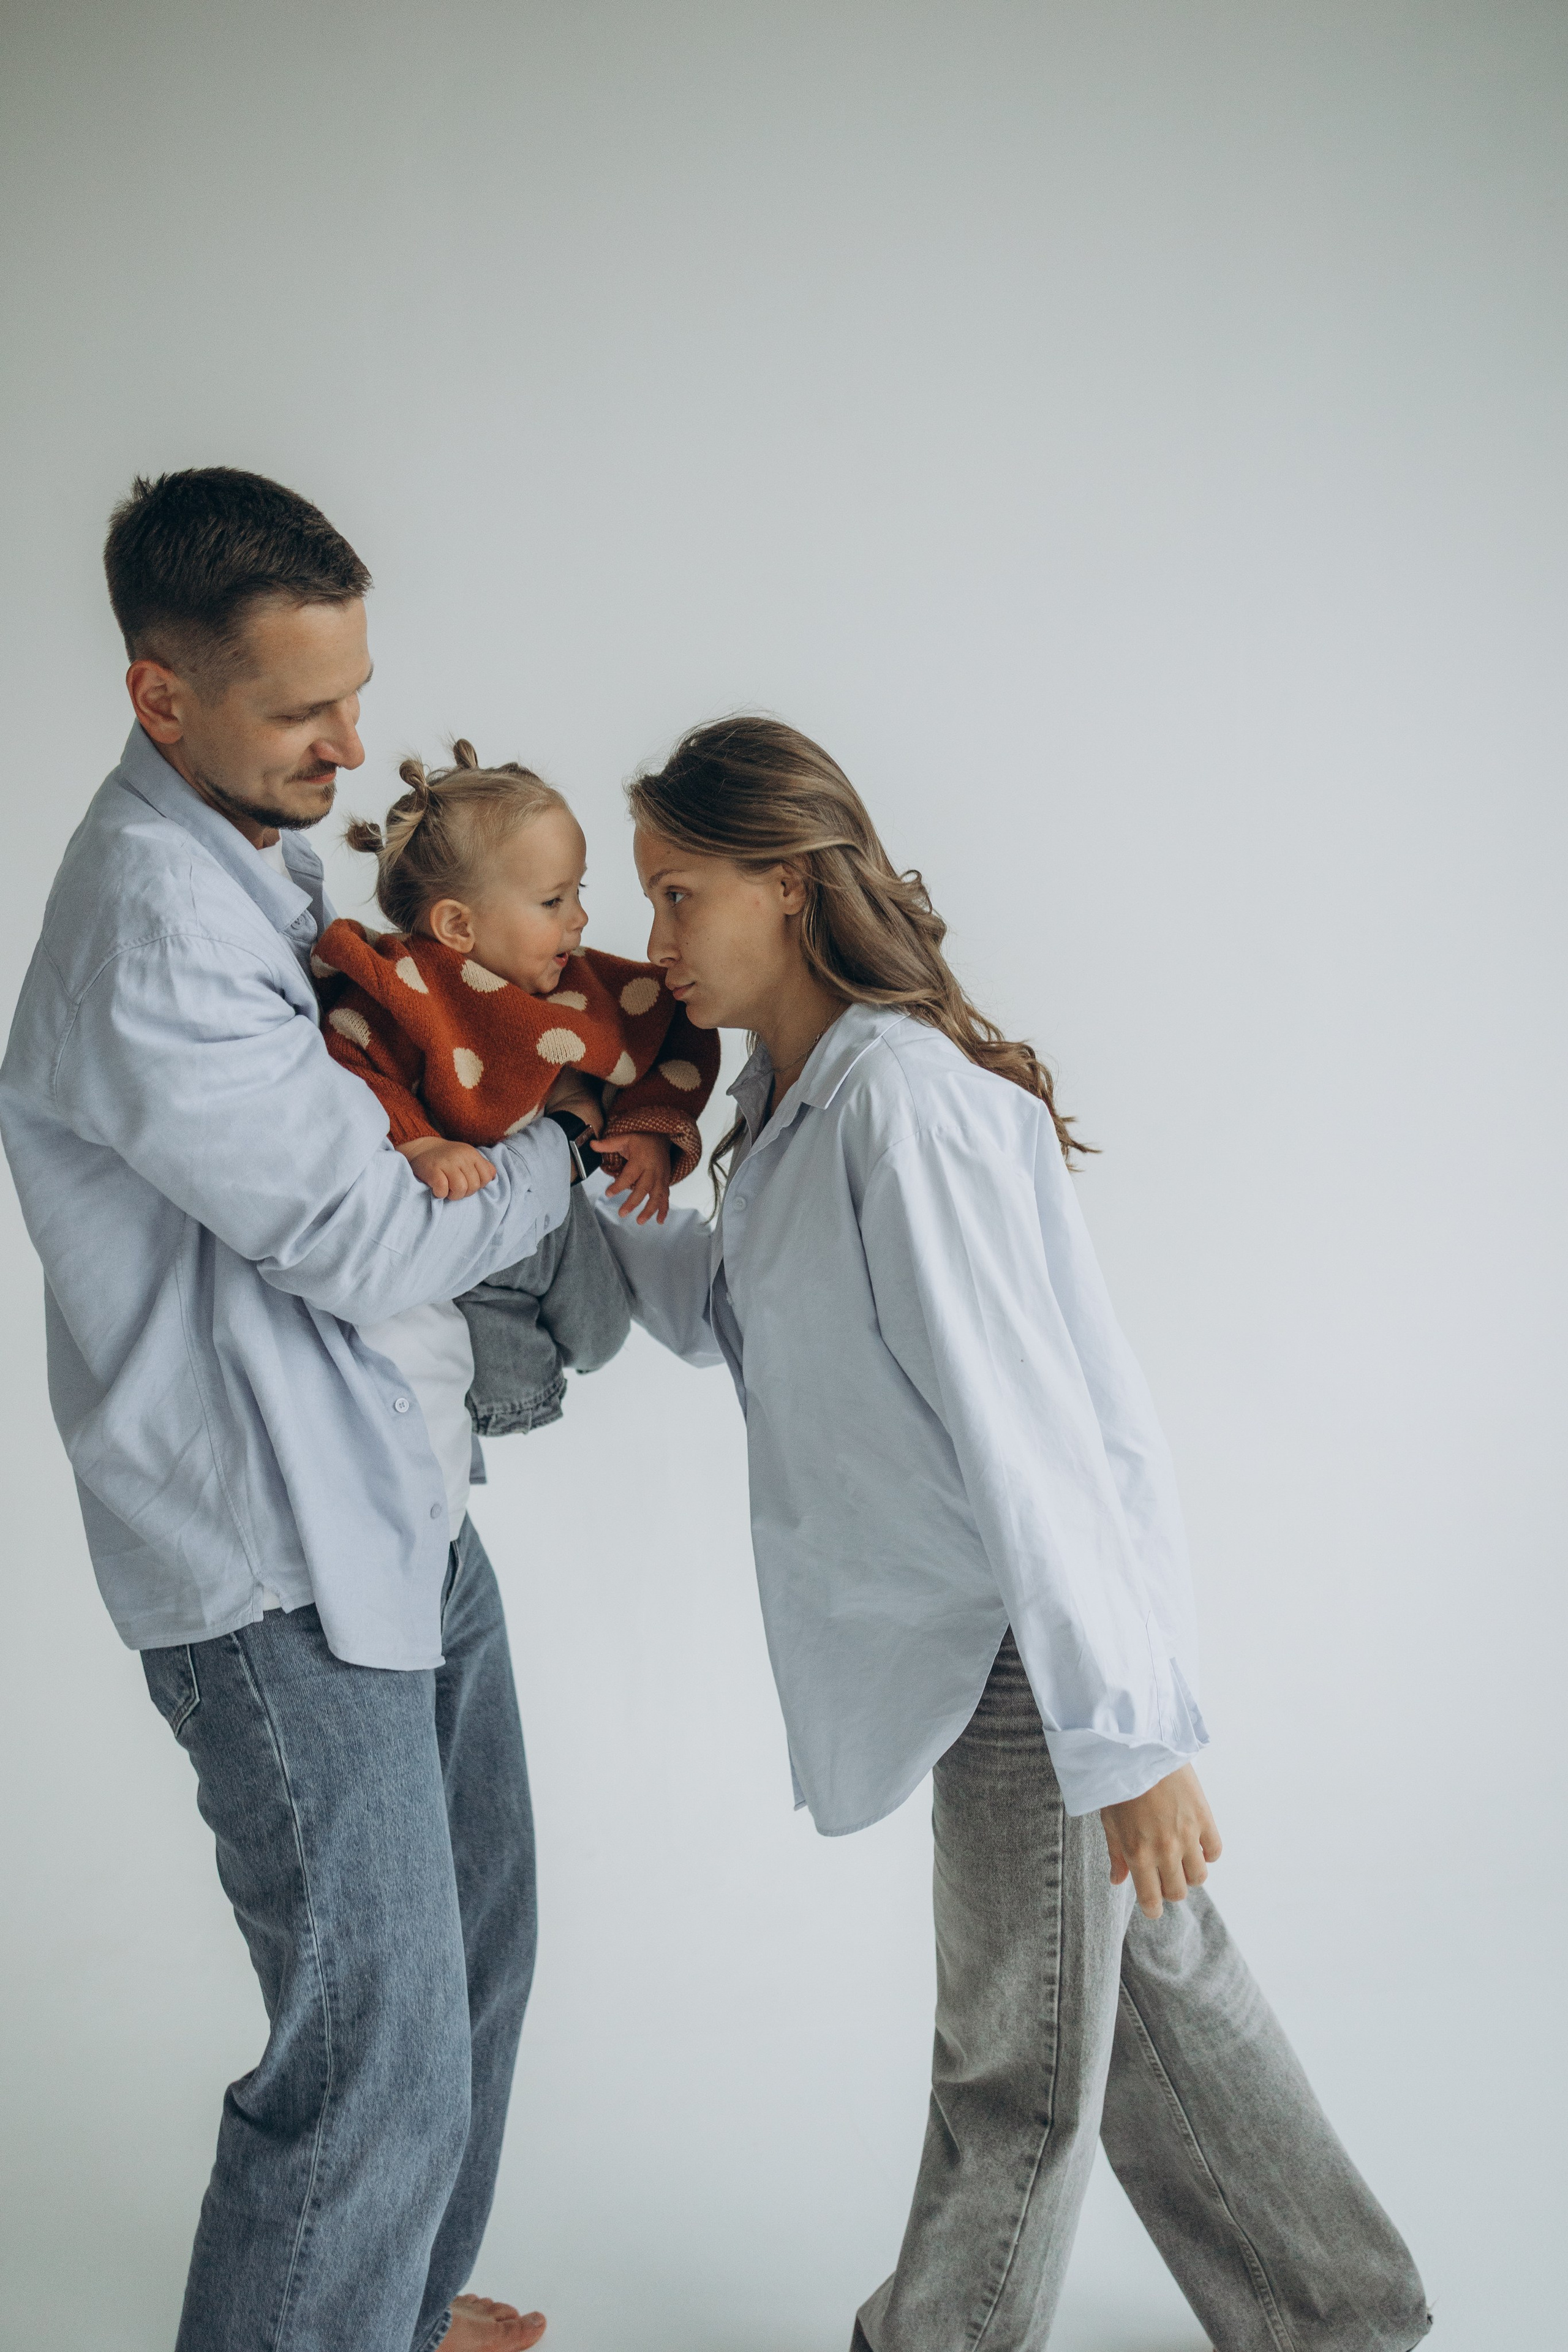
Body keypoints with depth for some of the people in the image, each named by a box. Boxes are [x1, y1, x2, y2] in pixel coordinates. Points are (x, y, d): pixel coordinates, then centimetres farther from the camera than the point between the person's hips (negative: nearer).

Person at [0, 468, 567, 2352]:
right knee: (379, 2053, -4)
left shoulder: (255, 857, 10)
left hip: (401, 1515, 10)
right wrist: (565, 1145, -3)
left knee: (469, 1953, 22)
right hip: (283, 1573, -10)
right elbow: (367, 1240, -20)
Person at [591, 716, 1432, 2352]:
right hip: (980, 1624, 10)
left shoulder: (899, 1099, -24)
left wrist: (1124, 1737, -25)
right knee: (1154, 1975, 23)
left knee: (1017, 2062, 11)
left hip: (1038, 1637, -10)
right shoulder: (794, 1092, 8)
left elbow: (1026, 1430, -26)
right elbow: (720, 1315, 16)